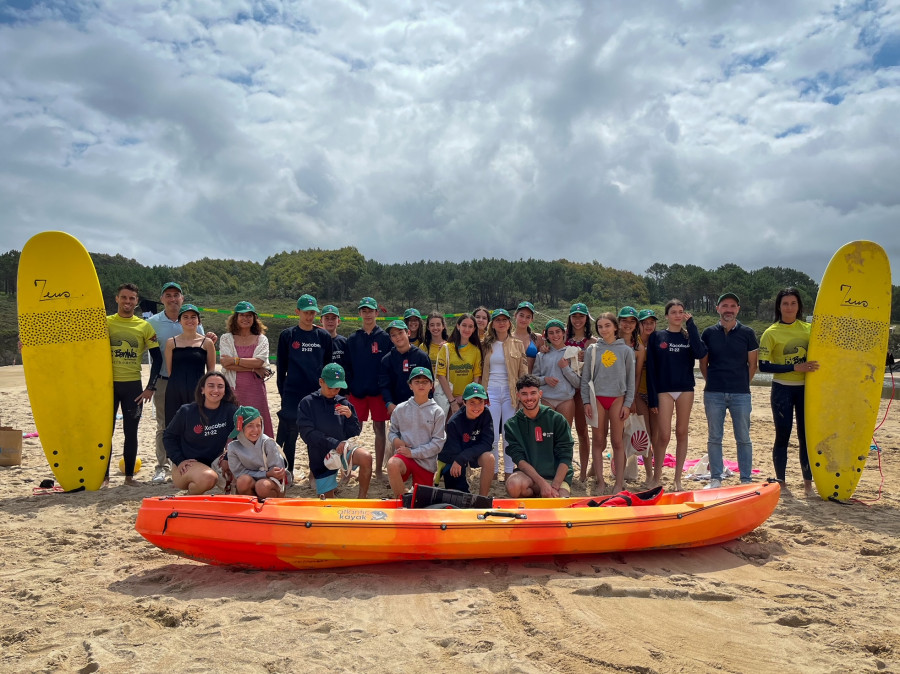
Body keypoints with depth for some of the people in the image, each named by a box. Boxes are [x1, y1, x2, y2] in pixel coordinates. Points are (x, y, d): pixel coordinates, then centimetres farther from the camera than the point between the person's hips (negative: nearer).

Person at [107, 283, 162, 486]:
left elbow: (157, 358, 4)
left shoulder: (144, 326, 4)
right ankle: (104, 476, 11)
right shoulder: (105, 322, 4)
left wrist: (150, 387, -3)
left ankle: (129, 475, 14)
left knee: (131, 432, 5)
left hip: (133, 385, 0)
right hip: (108, 384, 0)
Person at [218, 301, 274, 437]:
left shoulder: (261, 339, 9)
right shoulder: (226, 338, 8)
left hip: (255, 390, 0)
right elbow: (226, 364, -6)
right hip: (234, 389, 0)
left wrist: (234, 360, -10)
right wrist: (253, 368, -10)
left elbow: (258, 362, -7)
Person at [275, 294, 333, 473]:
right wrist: (283, 392, 2)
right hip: (292, 395, -1)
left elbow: (328, 366, 11)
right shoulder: (287, 336, 4)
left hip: (317, 393, 1)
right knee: (289, 434, 1)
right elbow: (281, 367, 6)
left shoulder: (324, 337, 7)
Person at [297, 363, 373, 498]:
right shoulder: (307, 403, -4)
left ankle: (361, 499, -13)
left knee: (366, 457, -30)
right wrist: (334, 443, -21)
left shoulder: (344, 403, 2)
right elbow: (307, 433, -13)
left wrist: (350, 416, -17)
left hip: (343, 450, 1)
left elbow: (355, 433, 3)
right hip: (321, 457, -1)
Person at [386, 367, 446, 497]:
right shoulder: (400, 409, 3)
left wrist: (413, 452, -13)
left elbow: (438, 443, -6)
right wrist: (394, 439, -10)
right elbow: (392, 432, 15)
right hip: (404, 455, 0)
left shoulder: (437, 412, -3)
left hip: (426, 461, 0)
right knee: (392, 464, -35)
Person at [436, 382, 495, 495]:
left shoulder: (485, 415, -15)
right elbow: (454, 453, -20)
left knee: (489, 458, -31)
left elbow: (487, 444, -18)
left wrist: (461, 459, -28)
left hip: (475, 455, 2)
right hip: (453, 459, -2)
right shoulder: (454, 422, -22)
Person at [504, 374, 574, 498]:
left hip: (558, 476, 0)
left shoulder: (557, 419, 2)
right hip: (530, 475, 1)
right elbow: (519, 459, -6)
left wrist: (554, 487, -15)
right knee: (514, 485, -33)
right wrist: (542, 483, -19)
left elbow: (565, 457, -2)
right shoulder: (511, 425, 3)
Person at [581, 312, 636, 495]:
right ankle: (600, 480, 12)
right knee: (598, 441, 4)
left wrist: (628, 403, -2)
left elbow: (630, 379, 4)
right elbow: (585, 378, 6)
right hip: (597, 398, 1)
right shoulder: (592, 350, 5)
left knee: (617, 442, 2)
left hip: (618, 398, -1)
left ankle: (619, 483, 9)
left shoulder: (625, 350, 3)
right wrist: (586, 401, -1)